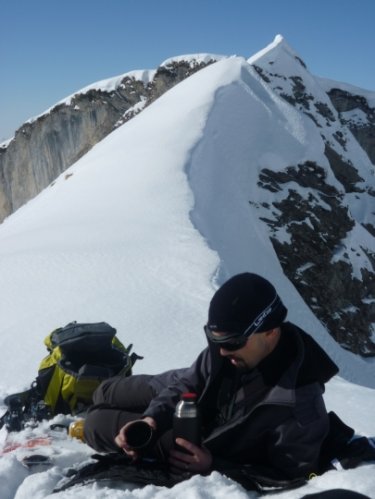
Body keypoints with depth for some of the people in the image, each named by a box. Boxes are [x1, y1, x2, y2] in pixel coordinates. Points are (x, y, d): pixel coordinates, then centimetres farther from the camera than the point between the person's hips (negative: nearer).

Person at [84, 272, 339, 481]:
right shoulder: (234, 339, -24)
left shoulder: (300, 409, -40)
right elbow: (191, 383, -7)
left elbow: (289, 478, -27)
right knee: (106, 394, 18)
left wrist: (212, 467, -36)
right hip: (201, 401, 6)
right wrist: (152, 417, -25)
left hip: (217, 453, -5)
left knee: (99, 425, -8)